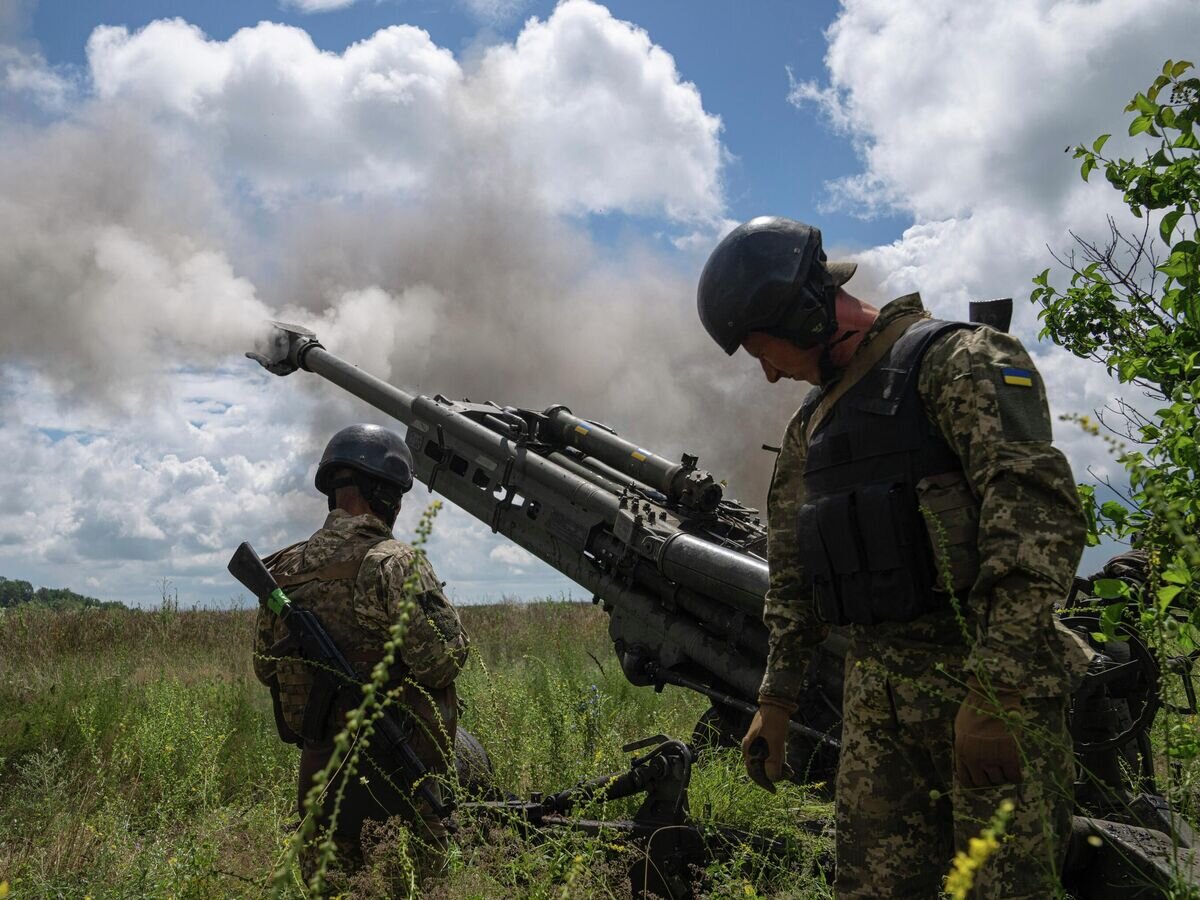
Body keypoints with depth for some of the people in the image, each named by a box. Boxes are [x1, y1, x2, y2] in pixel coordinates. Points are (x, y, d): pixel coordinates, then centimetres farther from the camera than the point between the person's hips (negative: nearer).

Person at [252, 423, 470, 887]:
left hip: (317, 763, 6)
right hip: (393, 770, -6)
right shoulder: (394, 564, -17)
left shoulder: (283, 570, 4)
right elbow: (442, 659, -21)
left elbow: (266, 667, 13)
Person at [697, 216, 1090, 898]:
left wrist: (995, 690, -24)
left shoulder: (959, 359, -6)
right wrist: (776, 701, 19)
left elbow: (1037, 515, -18)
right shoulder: (813, 422, 20)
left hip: (989, 685, -7)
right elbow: (794, 576, 24)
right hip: (875, 690, 7)